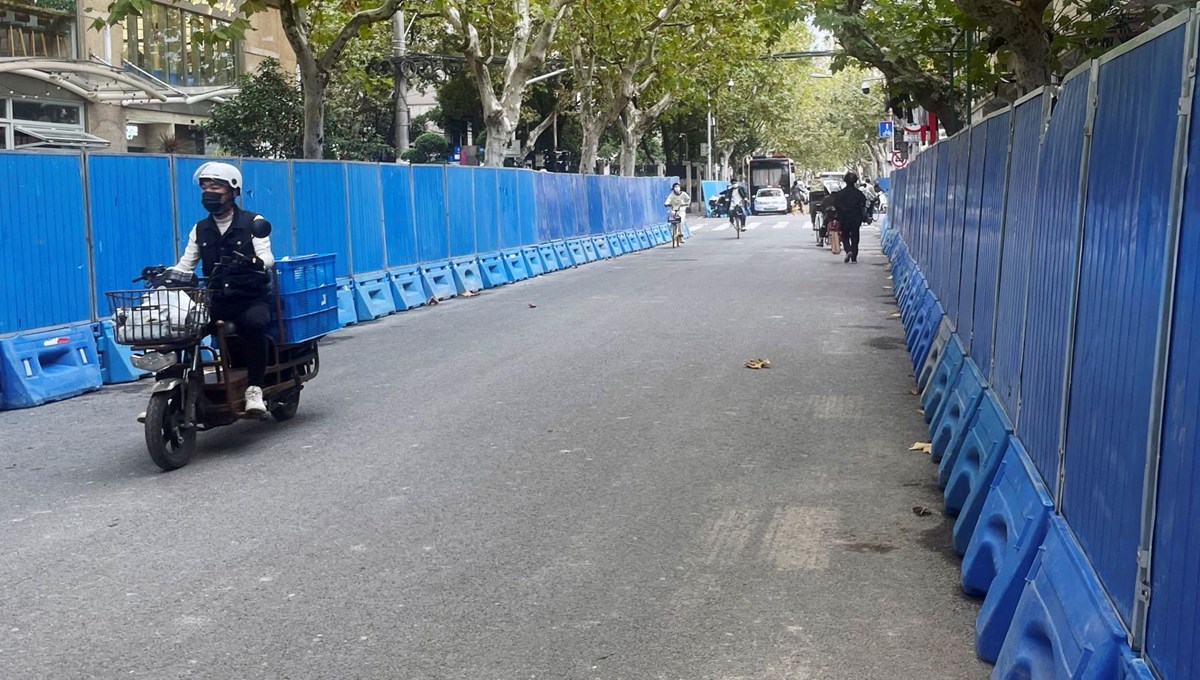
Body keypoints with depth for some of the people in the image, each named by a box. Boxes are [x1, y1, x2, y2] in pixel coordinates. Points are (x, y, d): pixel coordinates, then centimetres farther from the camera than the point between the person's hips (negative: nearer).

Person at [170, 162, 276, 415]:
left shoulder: (253, 222, 1)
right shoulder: (200, 229, 14)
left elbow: (267, 257, -13)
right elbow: (185, 265, 10)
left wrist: (255, 262, -37)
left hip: (252, 299, -4)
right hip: (215, 301, 4)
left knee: (253, 323, -37)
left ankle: (254, 387, -25)